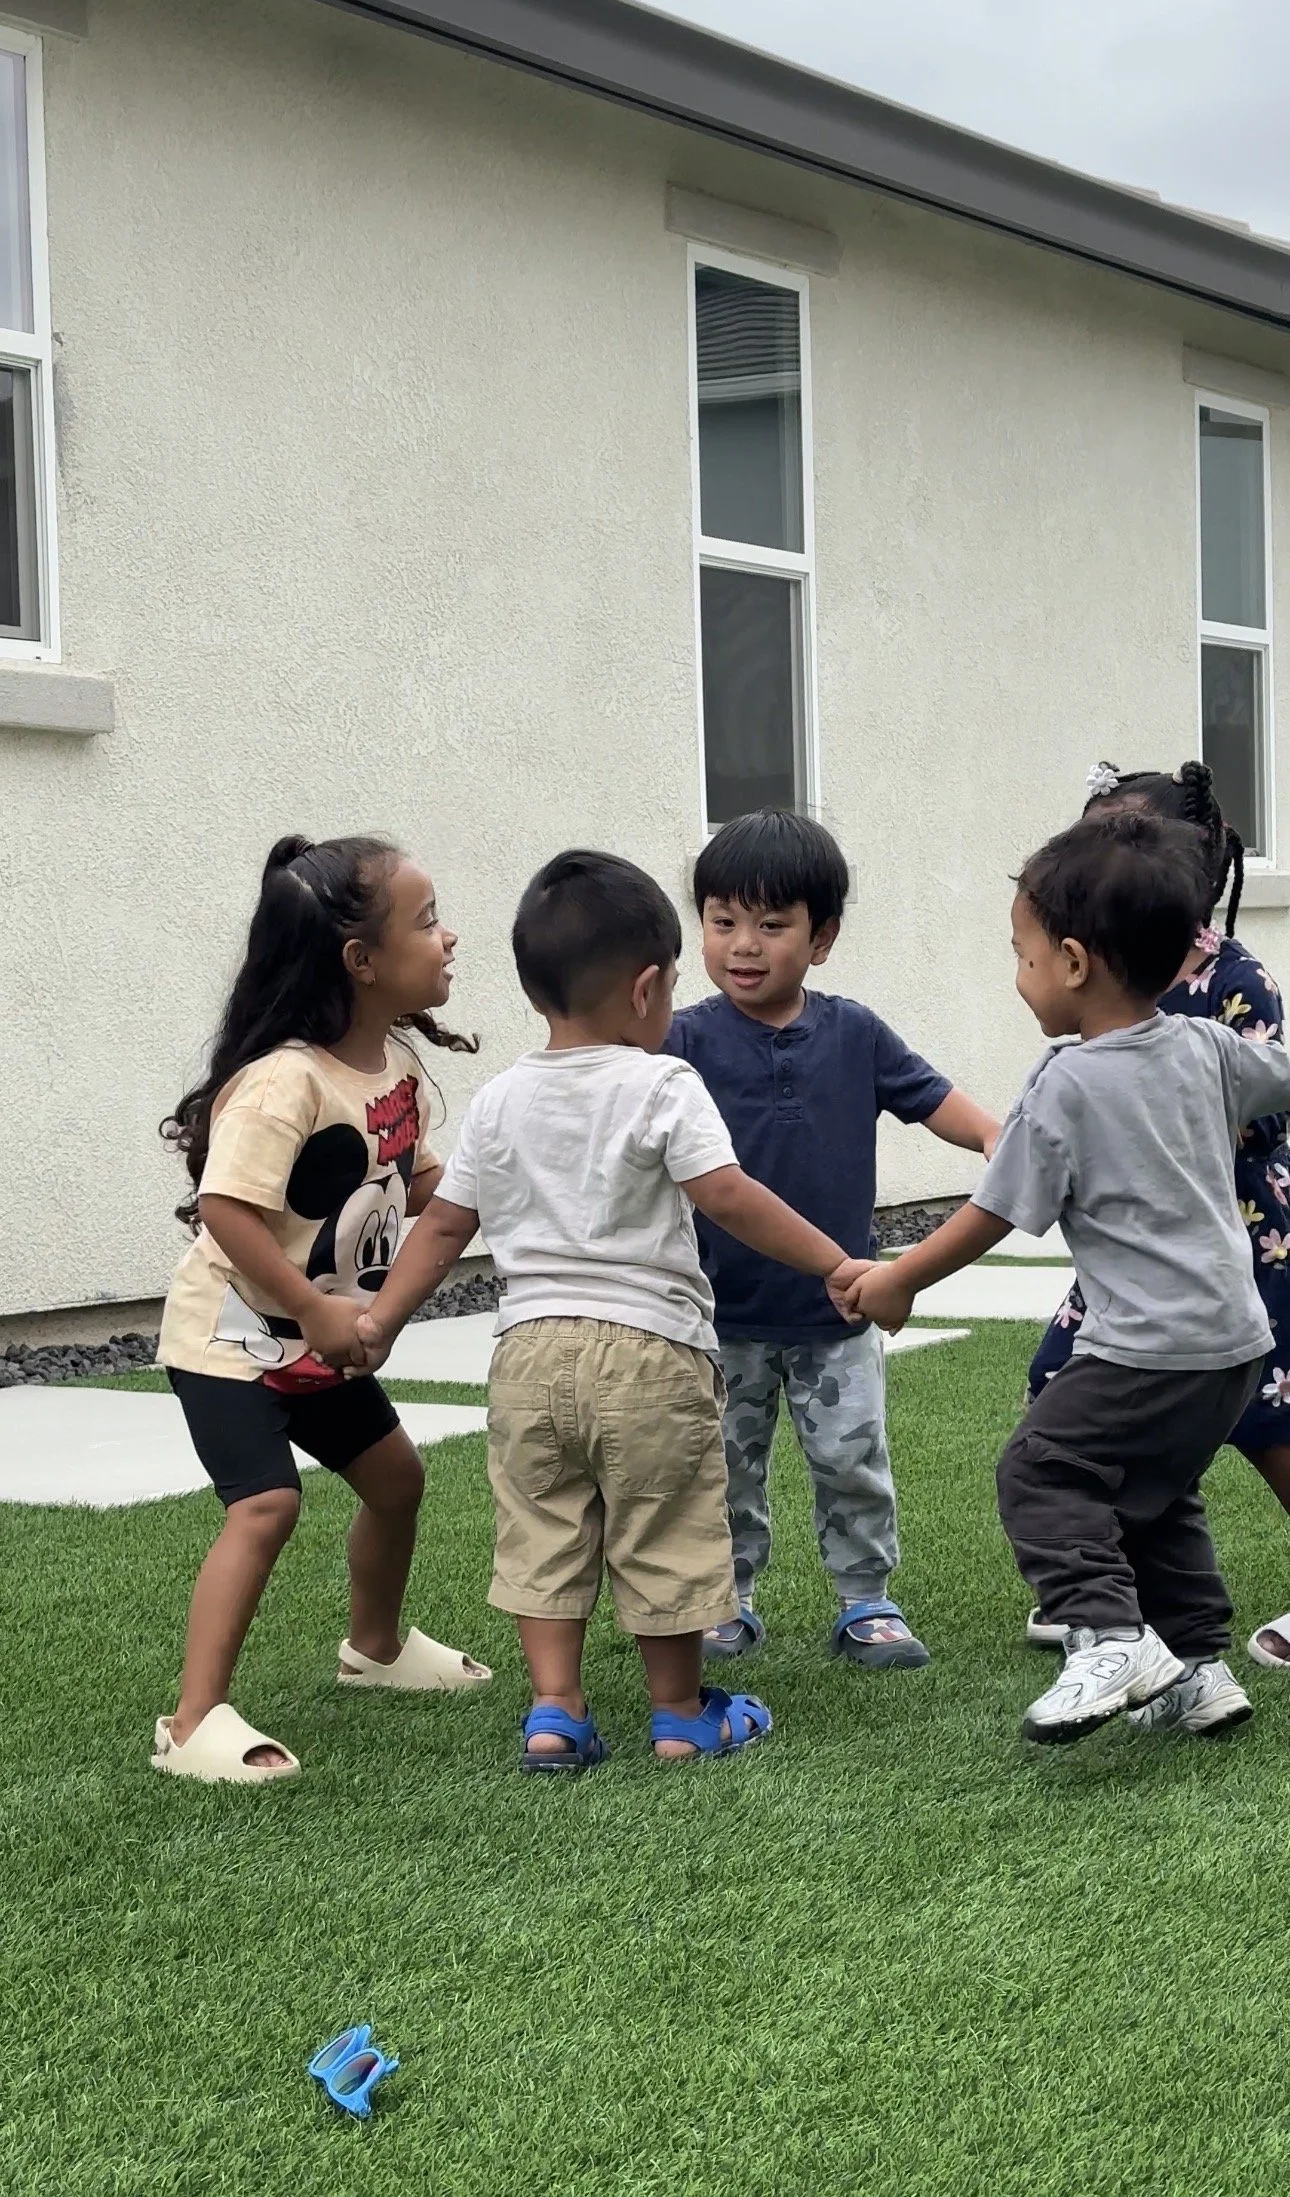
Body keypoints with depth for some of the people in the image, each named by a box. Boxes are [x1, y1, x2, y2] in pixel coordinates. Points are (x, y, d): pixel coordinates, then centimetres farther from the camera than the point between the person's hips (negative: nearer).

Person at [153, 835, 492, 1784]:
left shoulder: (397, 1063, -1)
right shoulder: (285, 1080, -30)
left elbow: (415, 1182, 12)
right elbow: (225, 1209, -33)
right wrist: (316, 1310, -31)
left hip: (321, 1338, 9)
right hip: (232, 1333, -9)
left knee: (396, 1473, 19)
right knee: (266, 1504, -22)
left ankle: (377, 1647, 44)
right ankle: (195, 1722, -17)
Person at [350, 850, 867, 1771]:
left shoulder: (500, 1102, 8)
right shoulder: (662, 1087, -8)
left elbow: (446, 1222, 10)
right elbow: (727, 1195, -17)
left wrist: (379, 1321, 17)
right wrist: (835, 1263, -15)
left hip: (531, 1350, 4)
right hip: (648, 1348, -4)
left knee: (543, 1536, 12)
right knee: (663, 1540, 8)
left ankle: (554, 1709, 9)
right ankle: (682, 1713, 19)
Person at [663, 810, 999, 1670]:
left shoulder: (854, 1034, -2)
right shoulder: (688, 1041, -8)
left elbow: (929, 1095, 4)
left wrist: (993, 1137, -12)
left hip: (836, 1308, 1)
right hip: (725, 1310, -1)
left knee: (855, 1460, 5)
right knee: (727, 1469, 11)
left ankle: (867, 1602, 19)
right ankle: (729, 1601, 26)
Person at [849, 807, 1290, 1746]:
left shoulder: (1067, 1087, -15)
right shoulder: (1205, 1046, 3)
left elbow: (993, 1216, -9)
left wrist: (896, 1281, 5)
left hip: (1146, 1349, -8)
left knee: (1043, 1471, -2)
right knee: (1154, 1492, 20)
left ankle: (1108, 1633, -17)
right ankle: (1198, 1664, 18)